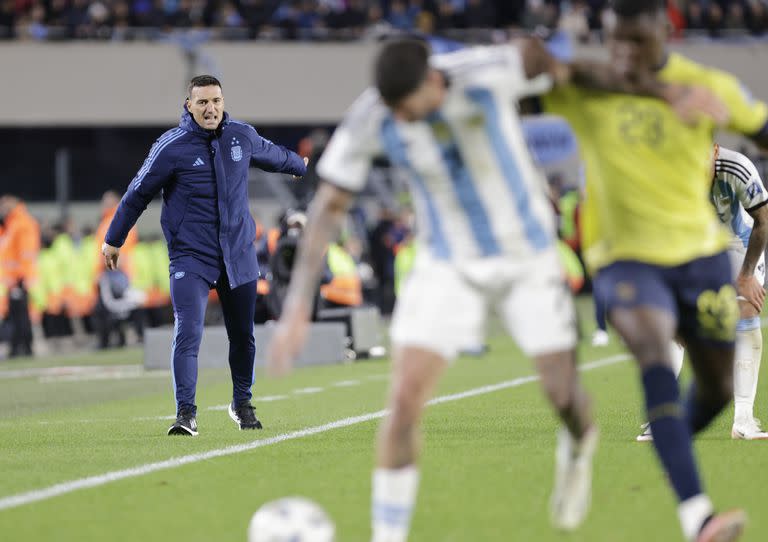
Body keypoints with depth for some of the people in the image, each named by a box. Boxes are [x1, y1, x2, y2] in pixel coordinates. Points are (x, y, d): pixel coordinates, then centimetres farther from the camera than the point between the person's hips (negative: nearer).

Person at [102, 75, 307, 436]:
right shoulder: (171, 147, -11)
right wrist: (113, 240, 7)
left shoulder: (242, 136, 1)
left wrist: (300, 166, 44)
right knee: (188, 334, -18)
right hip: (190, 258, -4)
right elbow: (138, 194, 0)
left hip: (239, 255, 4)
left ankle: (242, 404, 31)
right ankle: (186, 413, -16)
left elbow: (272, 154, 25)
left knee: (243, 336, 12)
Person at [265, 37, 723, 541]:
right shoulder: (369, 119, -21)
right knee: (405, 399, -15)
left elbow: (537, 54, -6)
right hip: (449, 266, 1)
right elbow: (329, 206, -12)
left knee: (564, 394, -1)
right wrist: (298, 307, -17)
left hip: (529, 255, -1)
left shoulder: (488, 74, -27)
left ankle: (578, 447, 38)